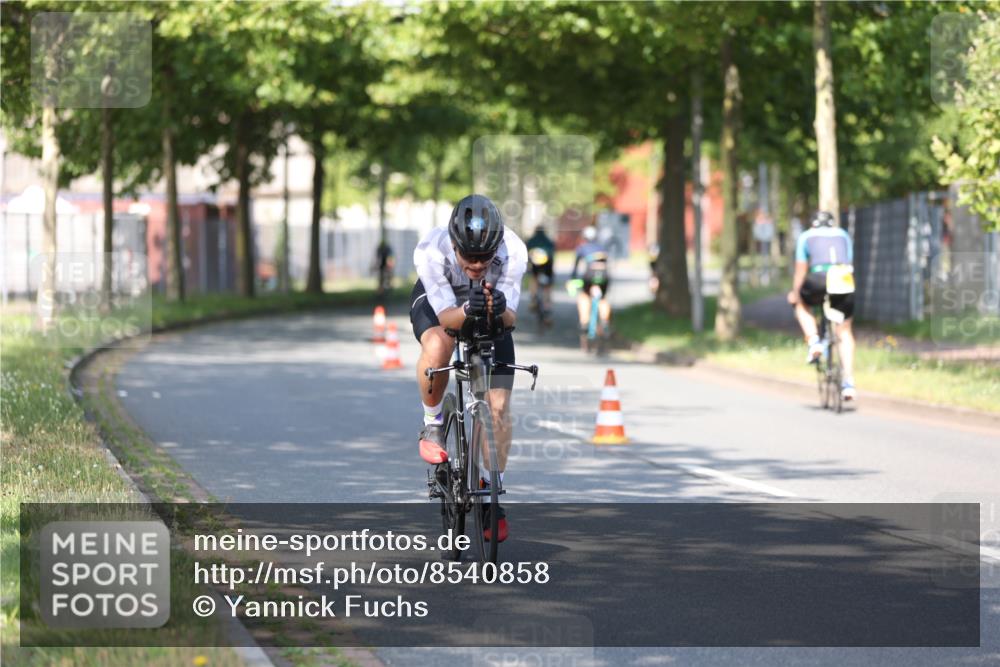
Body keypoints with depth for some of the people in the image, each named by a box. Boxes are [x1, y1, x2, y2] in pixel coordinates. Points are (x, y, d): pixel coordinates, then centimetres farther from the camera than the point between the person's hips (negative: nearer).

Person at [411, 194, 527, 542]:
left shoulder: (513, 251, -35)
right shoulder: (430, 251, -38)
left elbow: (511, 317, -28)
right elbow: (445, 316, -34)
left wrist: (499, 309, -52)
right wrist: (467, 310, -56)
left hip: (494, 312, 2)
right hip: (438, 303, -2)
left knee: (499, 406, -8)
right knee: (437, 347, -37)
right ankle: (432, 424, -10)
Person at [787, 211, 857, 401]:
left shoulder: (806, 236, 21)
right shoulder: (843, 235, 28)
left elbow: (801, 270, 20)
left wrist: (795, 293, 32)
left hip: (819, 280, -2)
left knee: (801, 303, 31)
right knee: (845, 333, 13)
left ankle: (813, 342, 8)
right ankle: (849, 383, 4)